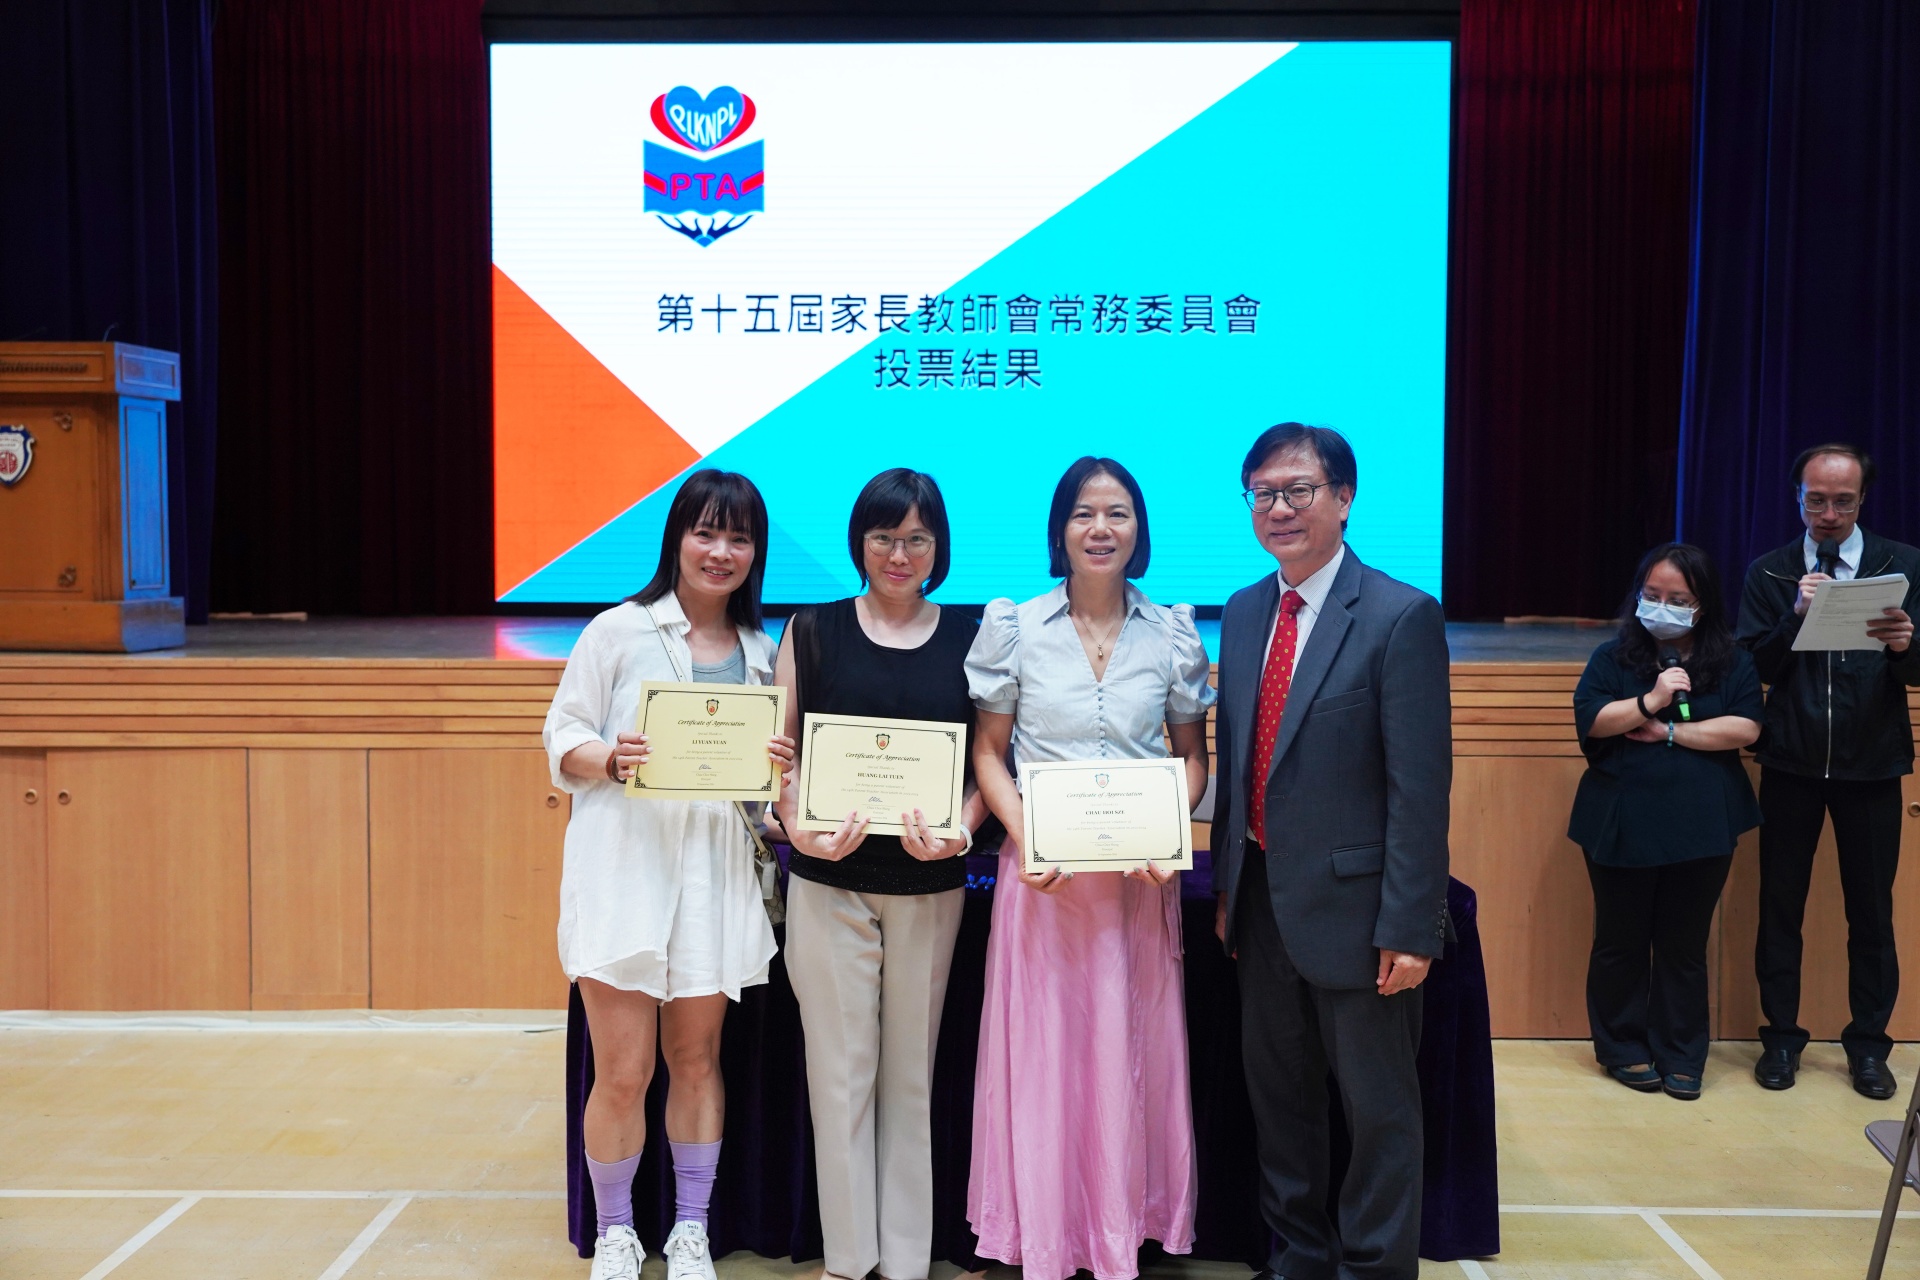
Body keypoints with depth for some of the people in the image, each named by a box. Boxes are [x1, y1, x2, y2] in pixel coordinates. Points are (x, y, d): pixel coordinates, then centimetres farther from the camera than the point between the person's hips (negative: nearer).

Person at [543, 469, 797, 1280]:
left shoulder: (761, 651, 13)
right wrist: (609, 760, -20)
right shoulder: (619, 630, 1)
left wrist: (781, 764, -5)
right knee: (623, 1072, -1)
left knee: (697, 1058, 10)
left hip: (715, 872, 3)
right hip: (623, 868, -3)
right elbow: (562, 736, 0)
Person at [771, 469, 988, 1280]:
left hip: (930, 885, 1)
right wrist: (801, 827, -15)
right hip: (831, 883, -1)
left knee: (911, 1074, 9)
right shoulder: (814, 631, 3)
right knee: (840, 1071, 4)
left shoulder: (968, 636, 5)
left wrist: (958, 831, -14)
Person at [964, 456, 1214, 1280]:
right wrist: (1024, 834, -13)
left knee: (1133, 1049, 7)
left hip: (1142, 875, 1)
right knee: (1041, 1050, 4)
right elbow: (988, 751, 3)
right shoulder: (1013, 627, 0)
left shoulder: (1172, 634, 3)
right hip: (1044, 873, -1)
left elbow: (1193, 755, 10)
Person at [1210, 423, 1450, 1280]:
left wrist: (1408, 928, -17)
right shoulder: (1244, 611, 8)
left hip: (1352, 907, -6)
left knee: (1378, 1108, 9)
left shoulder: (1401, 617, -12)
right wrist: (1226, 886, 11)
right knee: (1277, 1096, 18)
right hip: (1262, 903, 7)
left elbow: (1420, 787, -15)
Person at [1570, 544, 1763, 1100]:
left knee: (1685, 946, 8)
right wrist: (1650, 701, -19)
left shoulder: (1732, 661, 5)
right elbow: (1589, 720, -8)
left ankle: (1681, 1056, 20)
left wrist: (1671, 731, -12)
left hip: (1701, 826, 0)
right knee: (1621, 942, 9)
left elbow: (1746, 728, -7)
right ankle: (1623, 1048, 22)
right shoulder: (1613, 657, 3)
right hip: (1623, 824, 0)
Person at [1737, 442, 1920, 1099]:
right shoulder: (1769, 573, 2)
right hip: (1792, 766, 1)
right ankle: (1781, 1036, 19)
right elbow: (1752, 666, -4)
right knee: (1780, 905, 6)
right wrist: (1796, 616, -19)